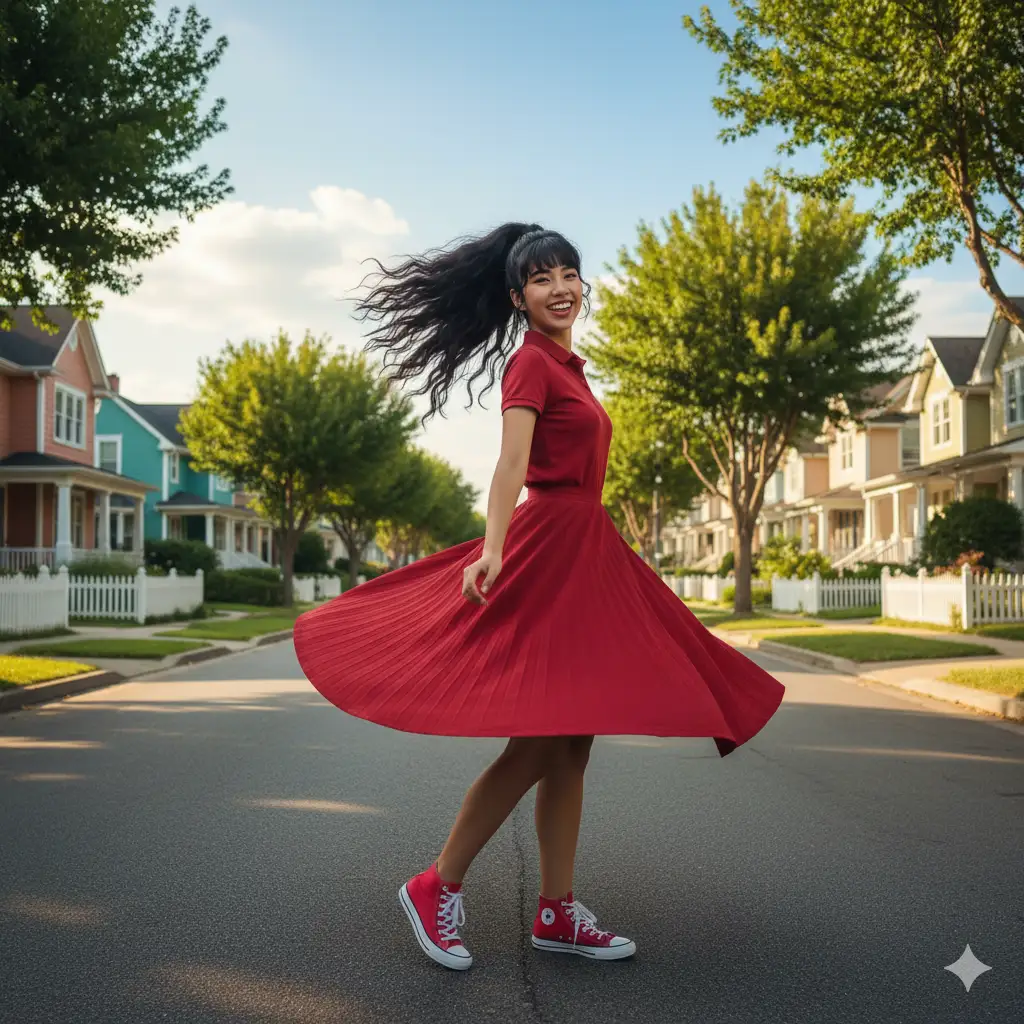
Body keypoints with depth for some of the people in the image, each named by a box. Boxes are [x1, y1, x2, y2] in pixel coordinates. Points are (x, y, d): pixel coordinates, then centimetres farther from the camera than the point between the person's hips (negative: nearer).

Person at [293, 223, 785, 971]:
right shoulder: (530, 361, -9)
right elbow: (512, 462, -23)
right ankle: (437, 888, 4)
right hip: (547, 549, -9)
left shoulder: (565, 364, 17)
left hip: (583, 552, 9)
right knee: (539, 742, -8)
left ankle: (558, 913, 15)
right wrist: (493, 547, -36)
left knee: (572, 741, 9)